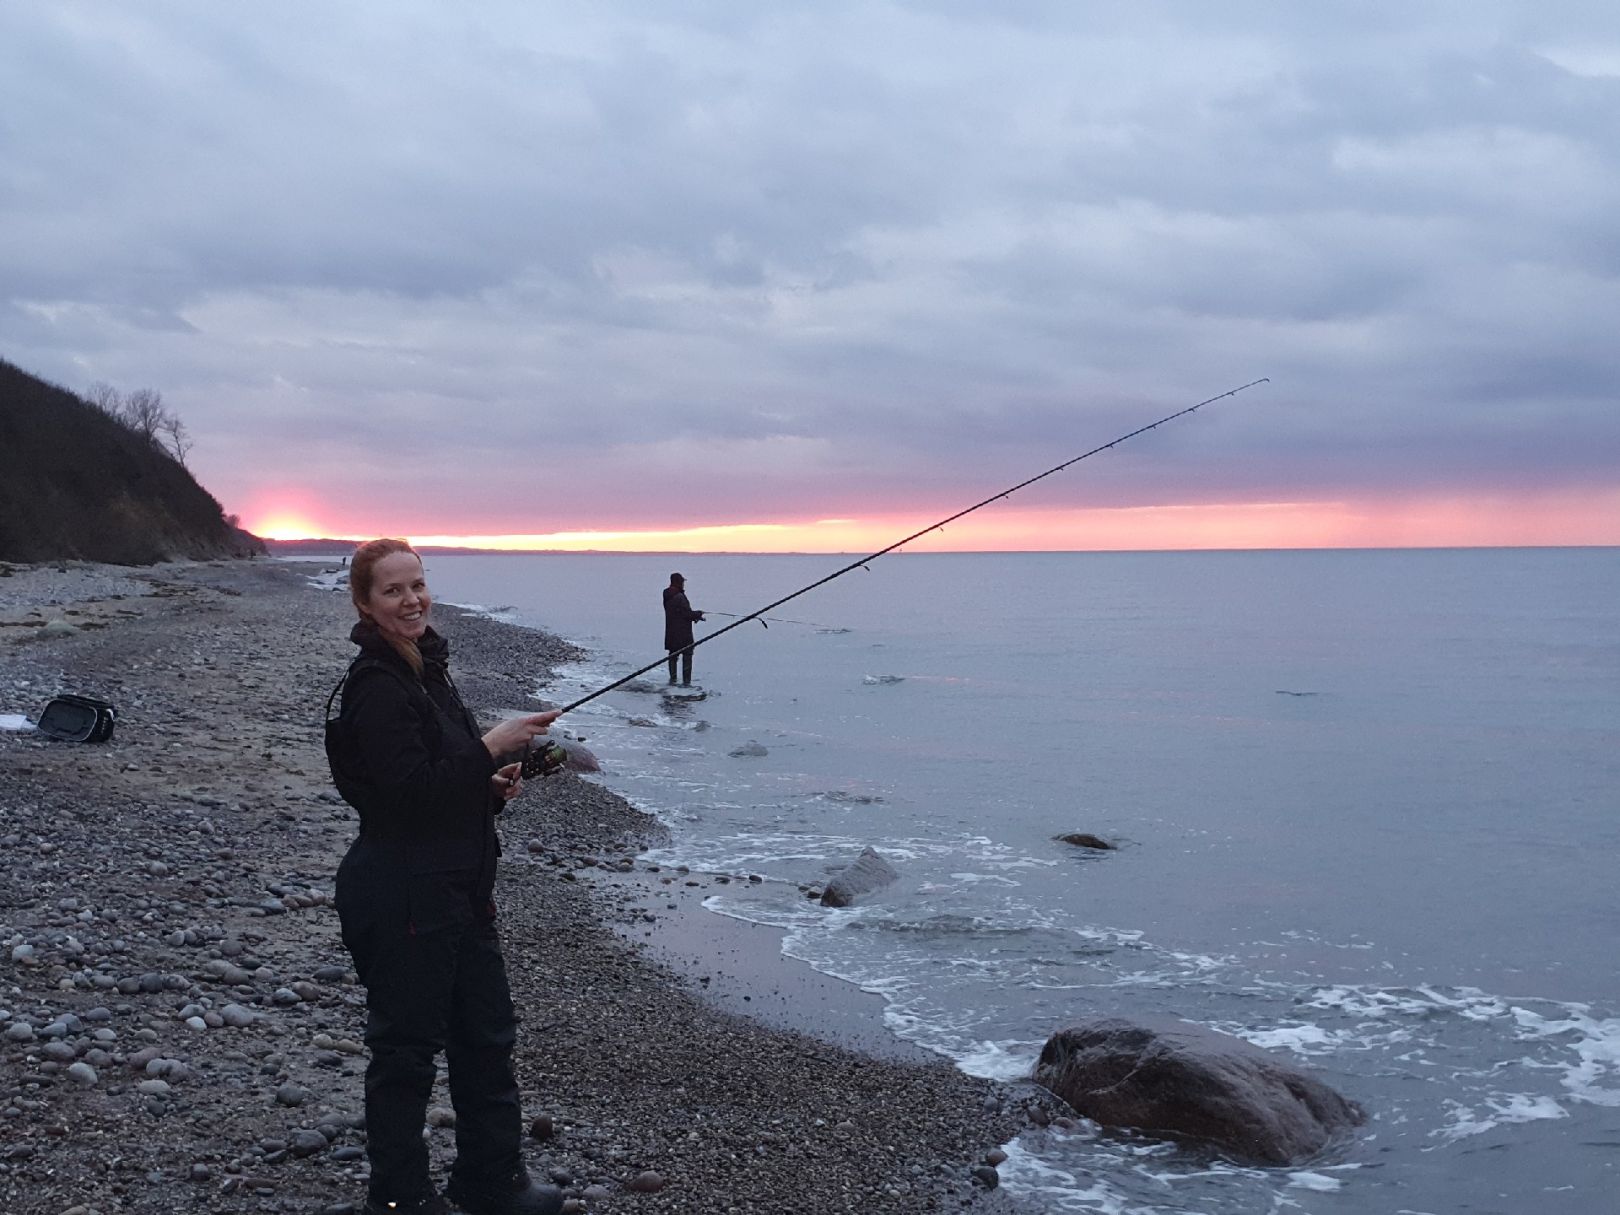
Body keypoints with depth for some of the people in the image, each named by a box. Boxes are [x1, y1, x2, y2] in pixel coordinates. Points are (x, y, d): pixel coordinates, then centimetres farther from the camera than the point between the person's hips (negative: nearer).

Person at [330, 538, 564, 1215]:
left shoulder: (427, 670, 11)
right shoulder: (375, 685, -18)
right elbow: (408, 791, -25)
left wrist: (492, 785, 4)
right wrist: (490, 748, -22)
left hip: (459, 889, 10)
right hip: (400, 897, -10)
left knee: (487, 1036, 18)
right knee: (406, 1046, 4)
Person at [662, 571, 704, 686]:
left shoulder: (667, 597, 9)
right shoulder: (679, 597, -19)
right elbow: (687, 613, -20)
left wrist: (695, 615, 9)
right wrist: (699, 614, -1)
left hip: (671, 633, 8)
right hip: (683, 632, -8)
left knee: (673, 655, 16)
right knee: (687, 655, -3)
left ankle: (673, 679, 23)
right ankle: (686, 681, -6)